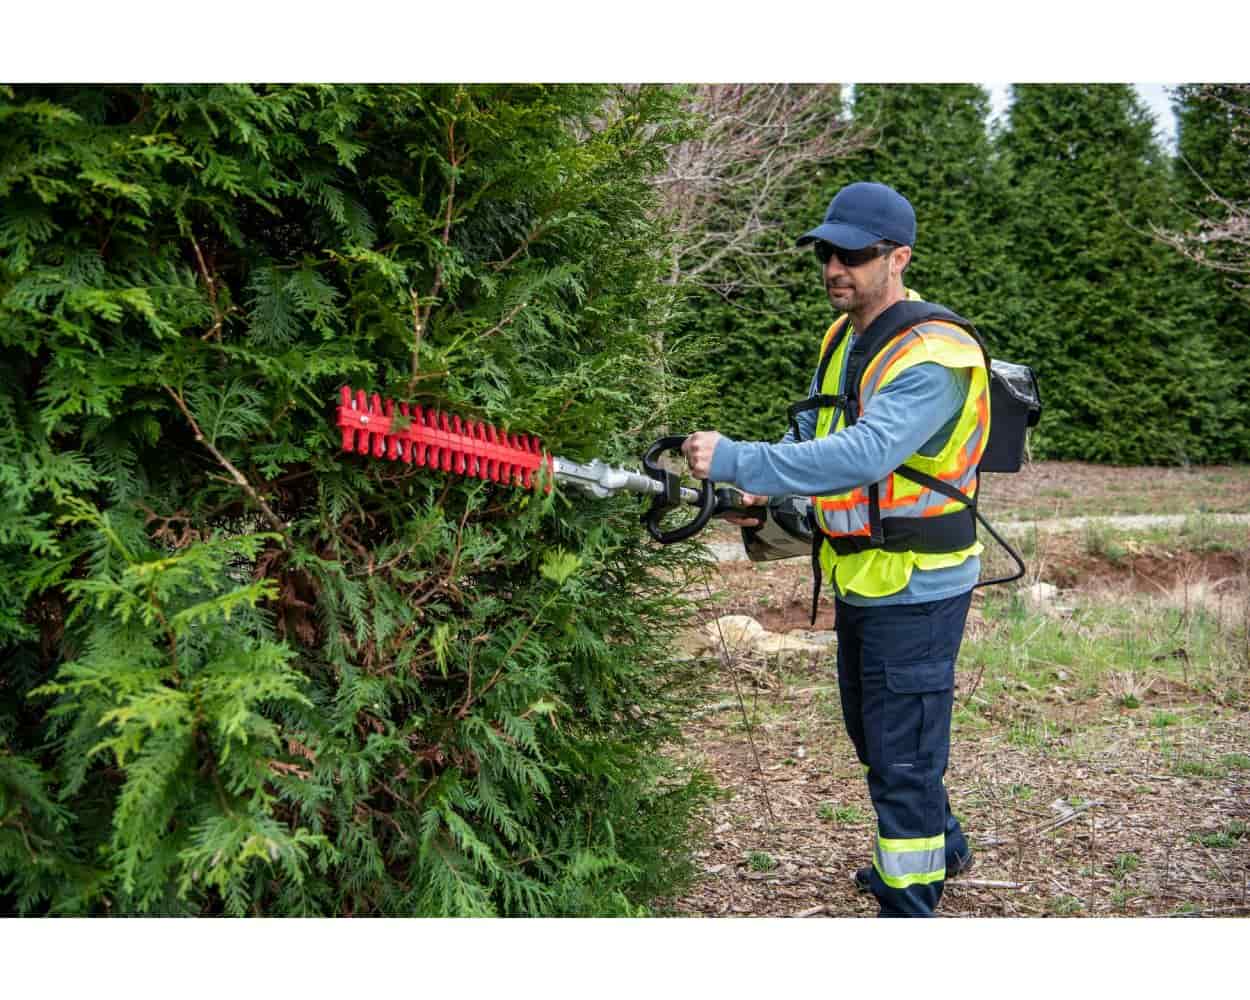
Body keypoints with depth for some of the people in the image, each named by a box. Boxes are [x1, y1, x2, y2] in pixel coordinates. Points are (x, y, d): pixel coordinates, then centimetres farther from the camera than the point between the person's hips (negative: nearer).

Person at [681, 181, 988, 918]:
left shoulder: (934, 356, -23)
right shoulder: (844, 338, 7)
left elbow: (867, 453, -36)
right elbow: (815, 432, 15)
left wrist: (738, 461, -40)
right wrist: (768, 488, -6)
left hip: (916, 588, -10)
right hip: (861, 580, 10)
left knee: (903, 751, -1)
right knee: (875, 736, 24)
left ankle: (909, 903, 13)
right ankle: (941, 845, 48)